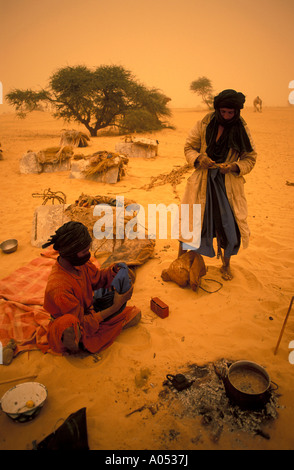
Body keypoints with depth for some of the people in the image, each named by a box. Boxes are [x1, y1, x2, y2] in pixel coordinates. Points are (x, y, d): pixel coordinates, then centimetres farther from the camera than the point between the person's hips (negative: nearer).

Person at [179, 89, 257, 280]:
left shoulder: (242, 130, -1)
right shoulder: (204, 125, -2)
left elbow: (250, 158, 4)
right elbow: (189, 147, 5)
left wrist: (234, 167, -16)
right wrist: (199, 158, -17)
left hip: (229, 184, 1)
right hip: (203, 182, 0)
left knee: (230, 225, 0)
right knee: (190, 220, 0)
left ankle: (226, 264, 26)